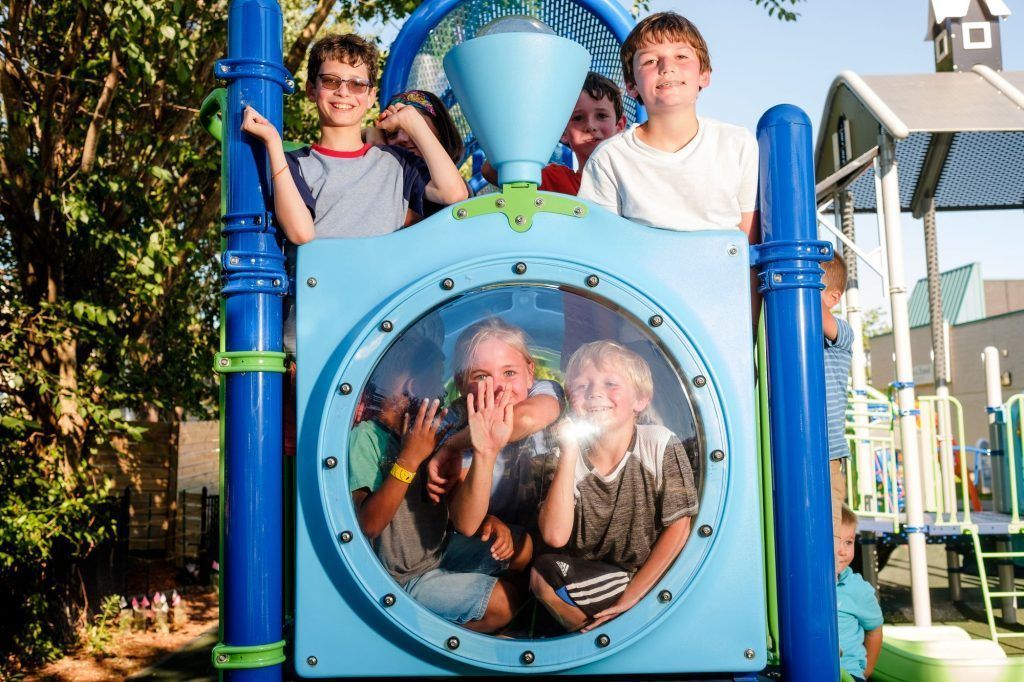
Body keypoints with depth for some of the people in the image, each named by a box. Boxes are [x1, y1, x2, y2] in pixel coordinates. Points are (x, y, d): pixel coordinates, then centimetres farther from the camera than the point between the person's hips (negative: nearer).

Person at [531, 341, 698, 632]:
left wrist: (631, 596, -12)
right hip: (588, 580, 3)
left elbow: (677, 527, -9)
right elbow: (555, 536, -18)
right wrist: (570, 454, -21)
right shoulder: (569, 457, -5)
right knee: (541, 571, -24)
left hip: (650, 580, -2)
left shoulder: (660, 444, -9)